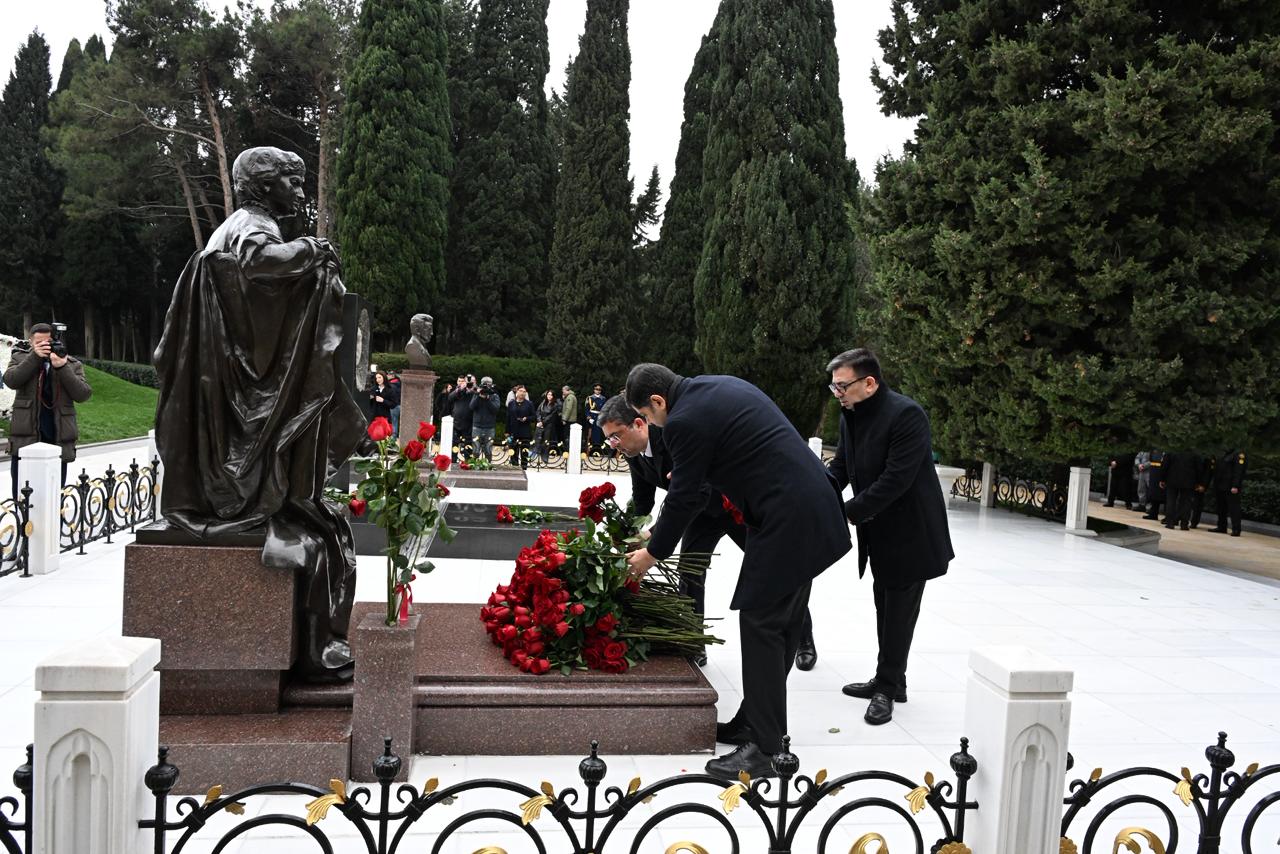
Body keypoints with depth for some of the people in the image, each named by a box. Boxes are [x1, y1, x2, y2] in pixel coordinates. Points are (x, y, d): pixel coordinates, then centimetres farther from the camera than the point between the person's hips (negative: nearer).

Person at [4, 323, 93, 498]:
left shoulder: (72, 364, 7)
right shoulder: (21, 358, 9)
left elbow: (83, 395, -6)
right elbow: (10, 380, -11)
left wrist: (62, 367, -15)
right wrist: (35, 357, -16)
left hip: (59, 441, 0)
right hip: (26, 439, 0)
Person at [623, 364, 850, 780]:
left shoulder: (684, 421, -13)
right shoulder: (722, 386, 16)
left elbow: (684, 497, -7)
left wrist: (653, 553, 8)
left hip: (785, 520, -10)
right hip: (812, 511, 10)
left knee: (761, 625, -3)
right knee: (783, 624, 15)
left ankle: (761, 749, 3)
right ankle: (755, 722, 27)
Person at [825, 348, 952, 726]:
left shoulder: (906, 415, -24)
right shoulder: (850, 415, 2)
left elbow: (896, 479, -29)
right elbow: (840, 467, 5)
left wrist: (847, 512, -27)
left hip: (910, 532, -8)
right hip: (878, 532, 8)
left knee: (899, 610, 1)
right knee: (885, 607, 18)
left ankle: (888, 687, 12)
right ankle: (888, 681, 31)